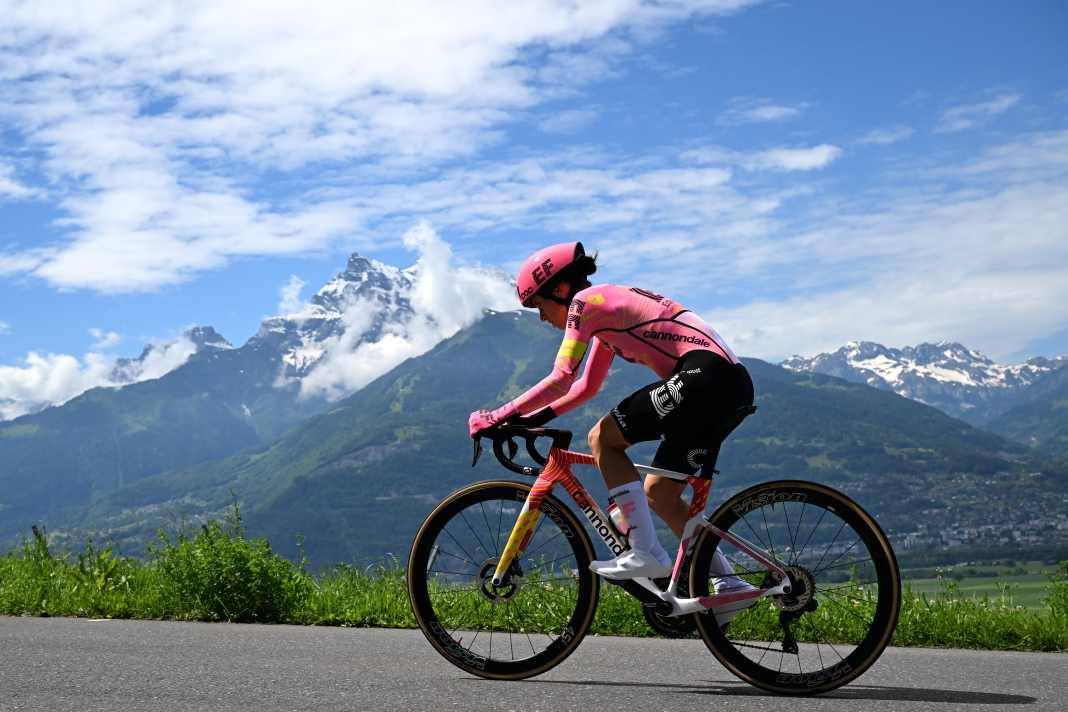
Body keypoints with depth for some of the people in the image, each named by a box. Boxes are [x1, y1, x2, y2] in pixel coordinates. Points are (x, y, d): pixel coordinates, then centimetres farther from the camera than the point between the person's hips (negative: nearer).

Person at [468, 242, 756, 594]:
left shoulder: (585, 301, -3)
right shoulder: (607, 308, 26)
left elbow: (560, 381, -10)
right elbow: (587, 386, 31)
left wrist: (500, 416, -4)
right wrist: (534, 418, 22)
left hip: (703, 374, -10)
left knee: (602, 439, -4)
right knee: (659, 493, 15)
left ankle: (646, 553, -7)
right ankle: (728, 581, 14)